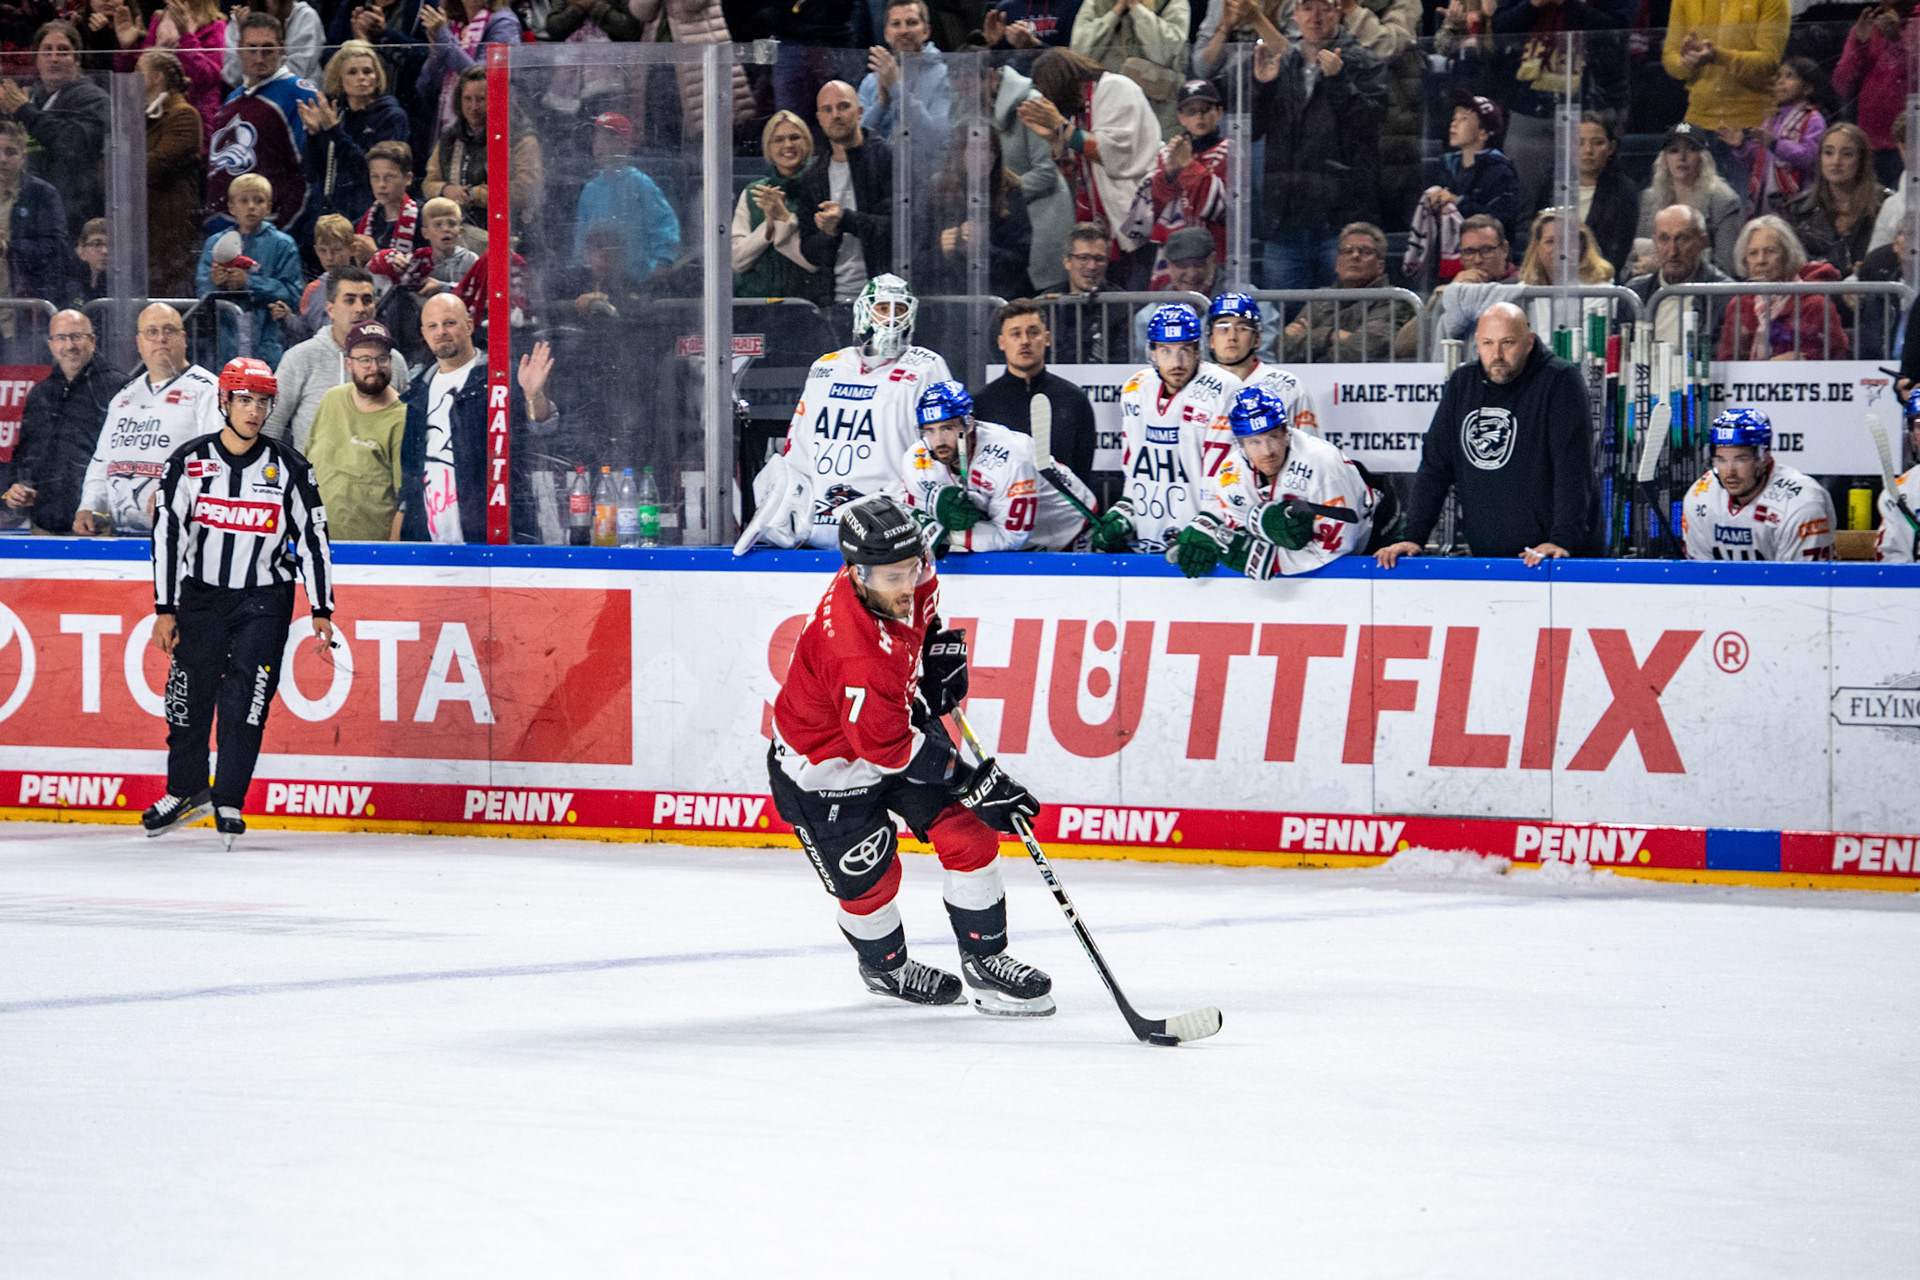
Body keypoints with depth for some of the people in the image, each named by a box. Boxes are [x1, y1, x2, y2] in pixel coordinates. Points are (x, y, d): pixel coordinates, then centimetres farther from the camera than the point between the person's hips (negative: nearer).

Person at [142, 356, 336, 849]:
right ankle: (187, 790, 22)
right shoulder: (190, 461, -4)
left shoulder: (288, 468, -4)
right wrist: (165, 610, -4)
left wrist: (321, 613, -3)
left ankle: (229, 802, 1)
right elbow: (167, 534, -2)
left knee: (245, 699, -9)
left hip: (264, 600, -1)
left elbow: (313, 539, 0)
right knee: (189, 695, 1)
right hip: (201, 593, 1)